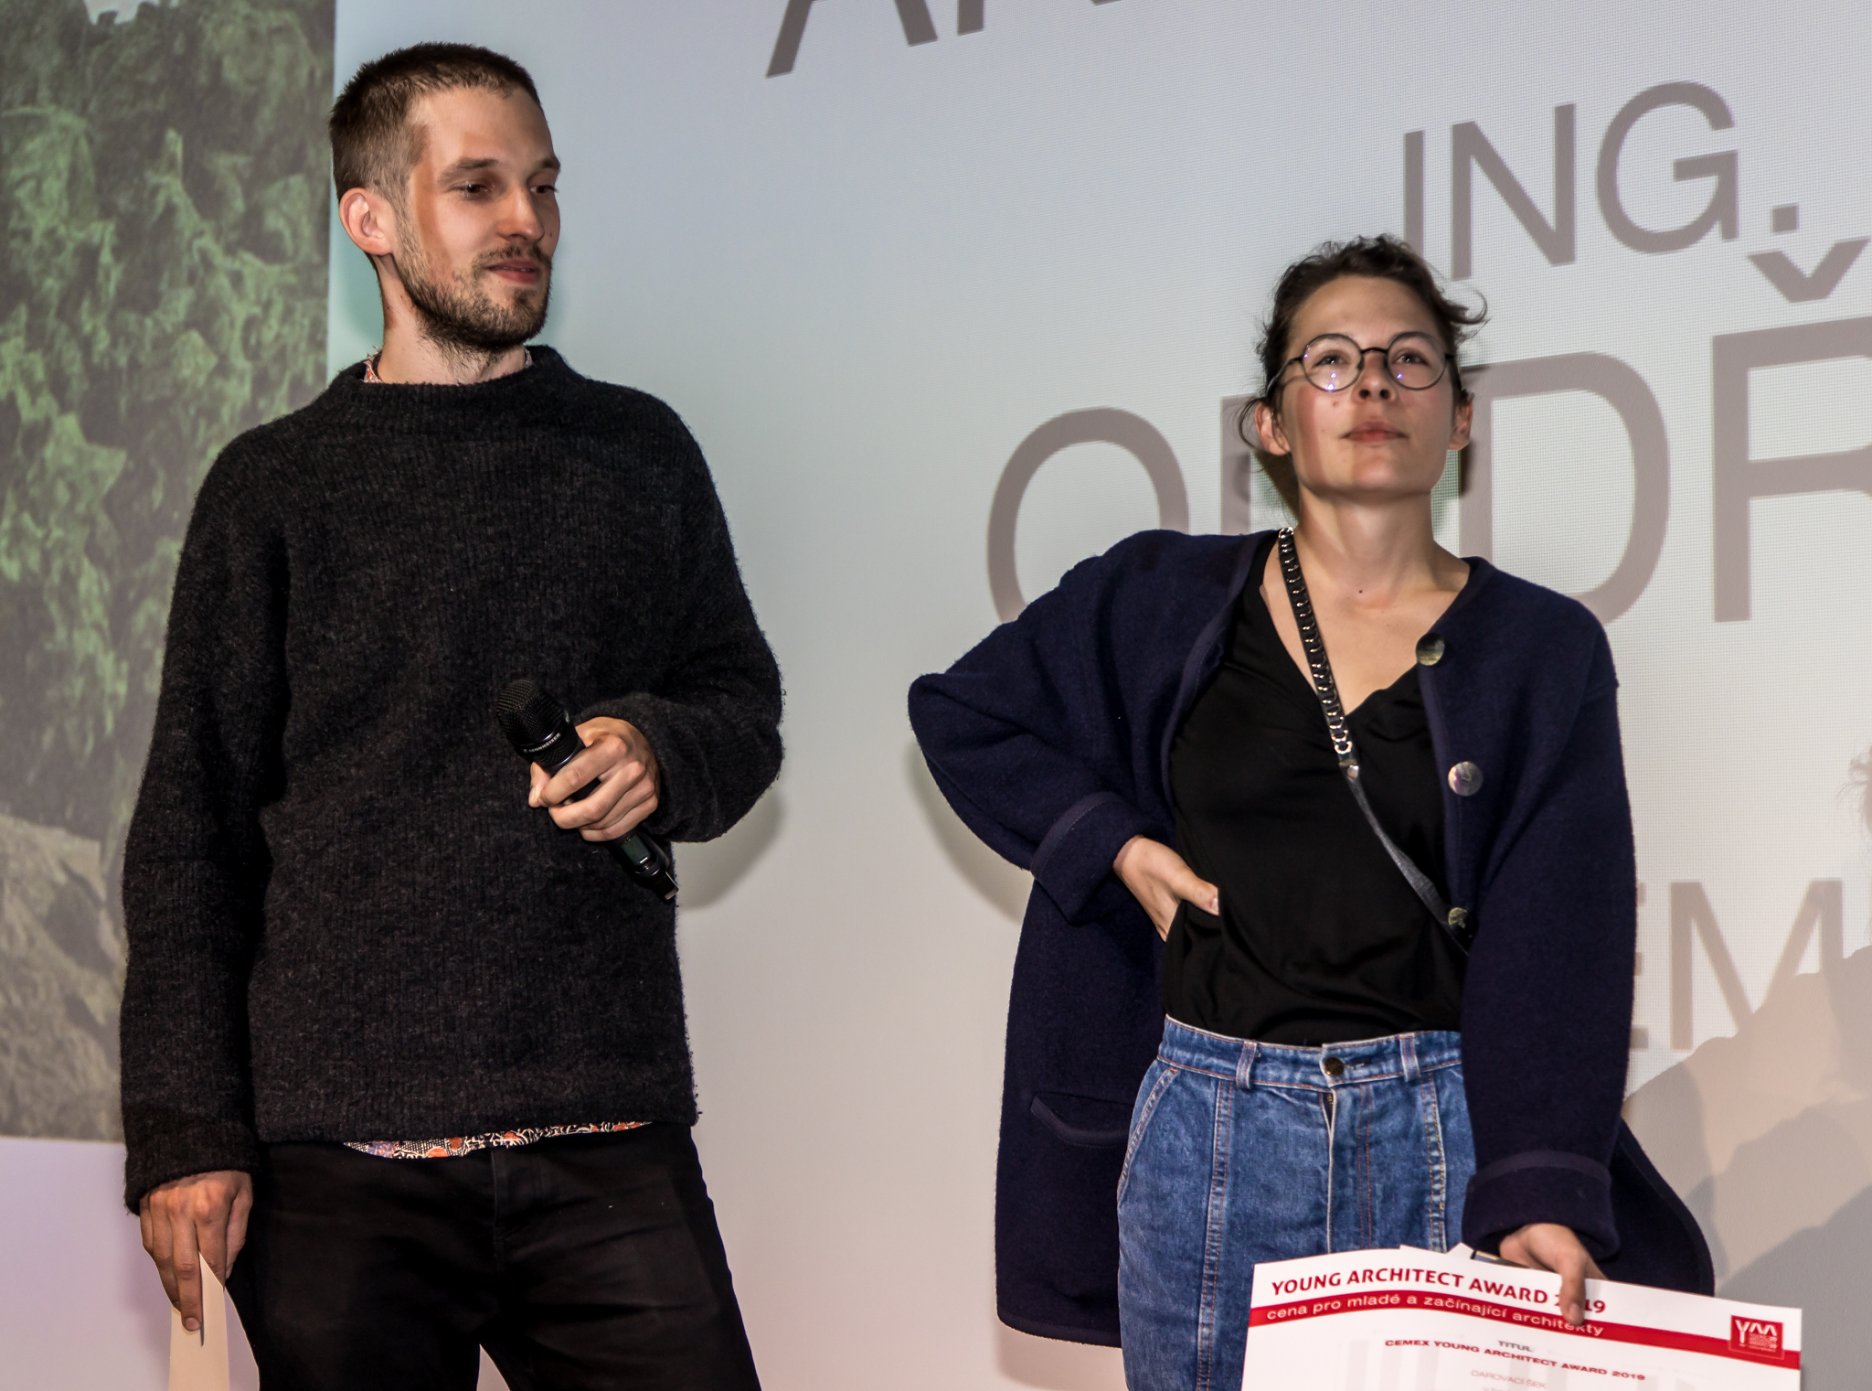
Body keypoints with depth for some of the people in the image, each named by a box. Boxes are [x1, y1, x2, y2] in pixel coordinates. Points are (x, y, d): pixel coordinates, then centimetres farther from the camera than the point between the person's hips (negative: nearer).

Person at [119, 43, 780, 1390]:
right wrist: (186, 1133, -5)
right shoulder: (275, 485, 7)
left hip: (608, 1140, 2)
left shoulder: (639, 450, 14)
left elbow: (746, 706, 19)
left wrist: (658, 751, -6)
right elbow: (193, 824, 3)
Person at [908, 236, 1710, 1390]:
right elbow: (960, 711, 16)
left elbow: (1558, 945, -6)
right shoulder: (1164, 601, 4)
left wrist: (1540, 1190, -17)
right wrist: (1114, 842, 2)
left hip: (1446, 1131, -1)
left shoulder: (1544, 650, 1)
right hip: (1213, 1136, 1)